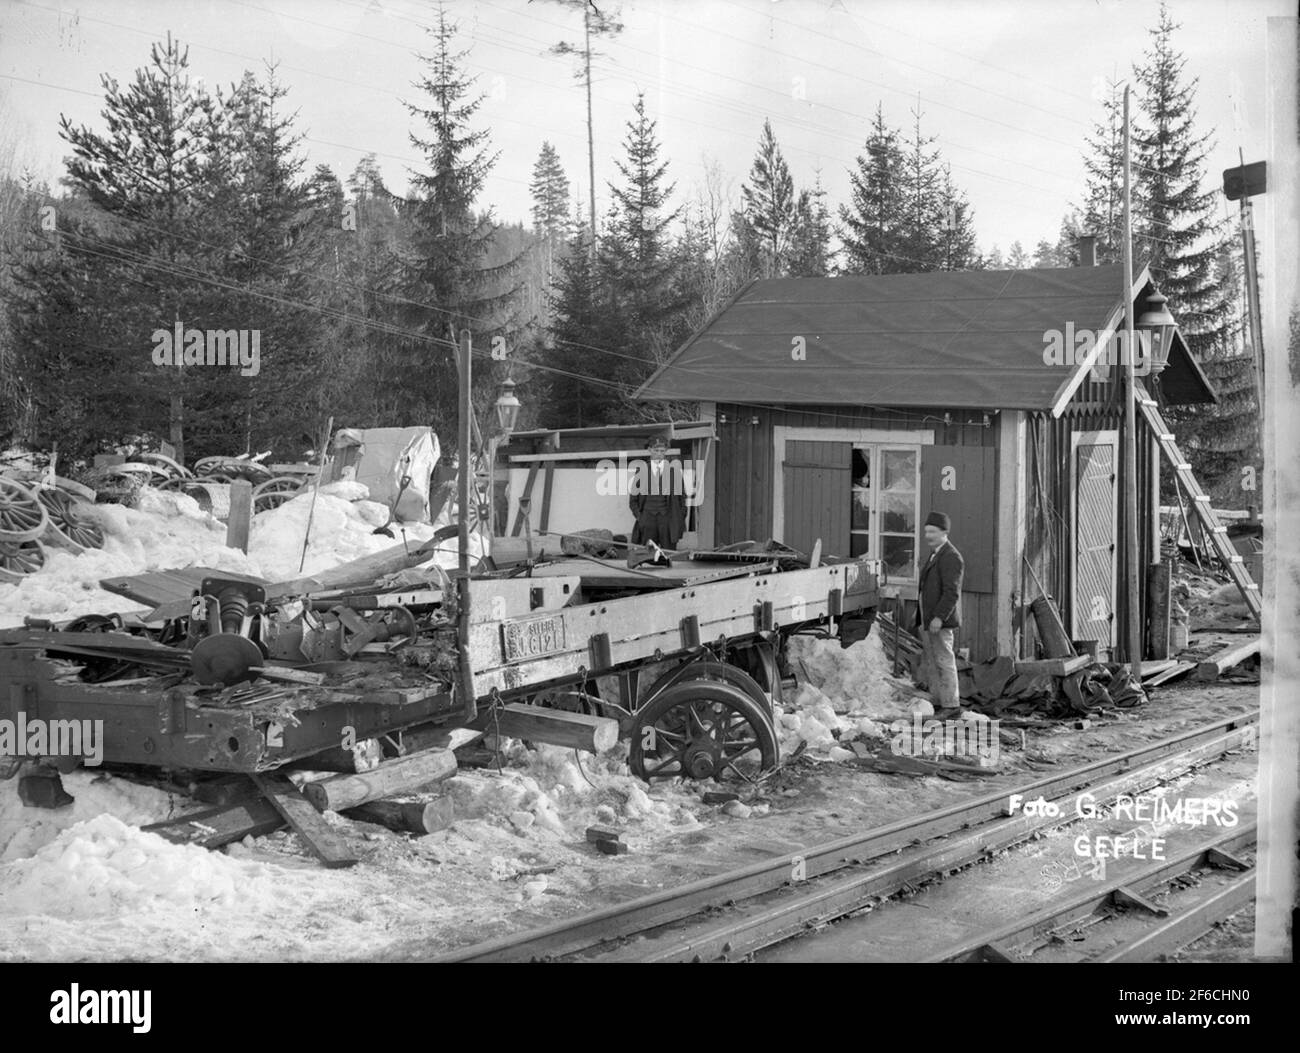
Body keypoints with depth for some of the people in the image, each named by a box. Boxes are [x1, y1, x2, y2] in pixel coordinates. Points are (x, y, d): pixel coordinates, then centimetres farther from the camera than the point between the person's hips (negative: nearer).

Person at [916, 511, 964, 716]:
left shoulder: (951, 557, -14)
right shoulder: (935, 555, 18)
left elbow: (952, 592, -20)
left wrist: (939, 618, -25)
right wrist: (921, 615, 21)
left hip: (940, 621, -10)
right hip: (928, 620, 10)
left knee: (944, 661, -6)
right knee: (929, 663, 11)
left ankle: (951, 705, -1)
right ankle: (937, 702, 15)